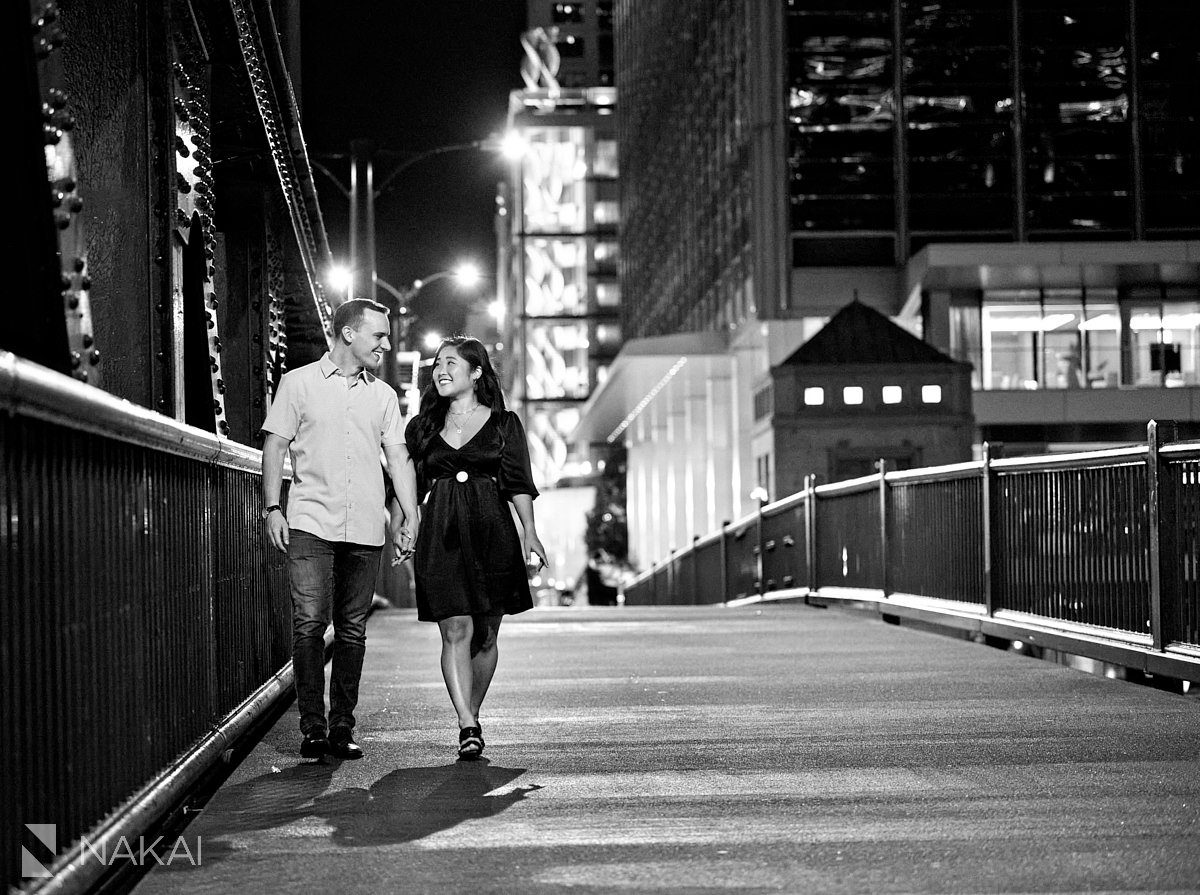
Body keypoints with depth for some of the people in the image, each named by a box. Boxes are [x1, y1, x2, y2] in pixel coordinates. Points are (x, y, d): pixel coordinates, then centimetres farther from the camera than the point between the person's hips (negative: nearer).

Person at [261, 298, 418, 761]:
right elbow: (275, 446, 3)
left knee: (352, 630, 4)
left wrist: (410, 518, 1)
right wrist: (272, 508, -5)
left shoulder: (383, 395, 14)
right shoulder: (299, 383, 5)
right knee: (310, 623, -10)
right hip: (310, 523, -3)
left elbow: (399, 458, 12)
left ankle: (342, 728, 10)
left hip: (365, 530, 3)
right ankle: (312, 728, -5)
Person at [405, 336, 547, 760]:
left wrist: (529, 531, -7)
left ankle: (472, 716, 19)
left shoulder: (504, 423, 8)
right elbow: (411, 487, 15)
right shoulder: (422, 427, 13)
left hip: (491, 533, 0)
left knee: (486, 635, 5)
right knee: (456, 632, -10)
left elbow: (519, 482, 3)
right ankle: (467, 726, -15)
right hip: (440, 536, 0)